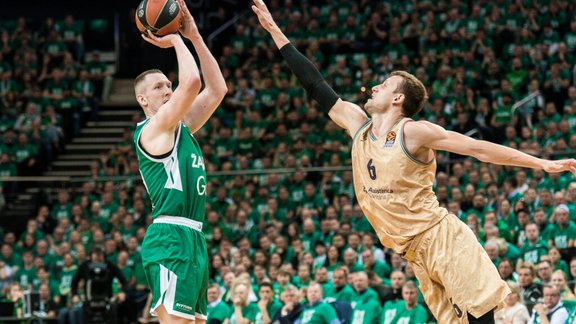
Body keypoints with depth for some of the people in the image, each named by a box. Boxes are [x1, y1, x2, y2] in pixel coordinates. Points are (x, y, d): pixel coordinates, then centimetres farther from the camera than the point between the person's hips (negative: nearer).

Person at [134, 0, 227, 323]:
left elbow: (217, 89, 18)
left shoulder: (180, 127, 19)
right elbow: (192, 82, -18)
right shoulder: (152, 129, -6)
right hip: (171, 238, -10)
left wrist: (194, 36, 13)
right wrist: (175, 39, -3)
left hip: (193, 238, 10)